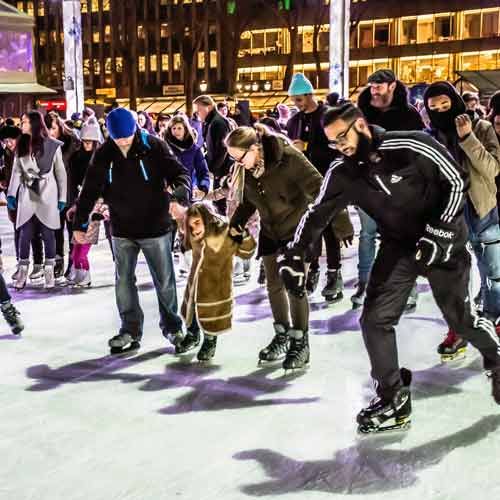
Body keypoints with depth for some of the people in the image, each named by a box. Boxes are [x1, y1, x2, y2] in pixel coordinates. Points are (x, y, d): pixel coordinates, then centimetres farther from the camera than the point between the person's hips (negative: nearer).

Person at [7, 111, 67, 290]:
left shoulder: (52, 145, -4)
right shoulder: (21, 145, 8)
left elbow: (61, 173, 0)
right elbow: (16, 171, 7)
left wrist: (62, 198, -1)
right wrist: (11, 194, -3)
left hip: (47, 195, -3)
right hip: (27, 195, 3)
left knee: (48, 234, 2)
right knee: (25, 234, 1)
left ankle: (49, 271, 12)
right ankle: (23, 271, 9)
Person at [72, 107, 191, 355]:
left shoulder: (154, 146, -11)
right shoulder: (103, 155, -2)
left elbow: (178, 172, -13)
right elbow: (90, 190, 3)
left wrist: (181, 191, -35)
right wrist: (79, 223, 3)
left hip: (155, 226, -3)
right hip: (122, 230, 3)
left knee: (164, 281, 7)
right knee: (123, 282, 7)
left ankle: (172, 326, 25)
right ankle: (130, 331, 19)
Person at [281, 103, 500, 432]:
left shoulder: (412, 146, -23)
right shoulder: (343, 172, -9)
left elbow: (458, 181, -15)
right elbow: (318, 214, -1)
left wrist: (437, 233, -20)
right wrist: (294, 257, -10)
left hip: (443, 240, -4)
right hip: (398, 245, 4)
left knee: (461, 318, 3)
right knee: (375, 319, -7)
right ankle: (394, 399, 9)